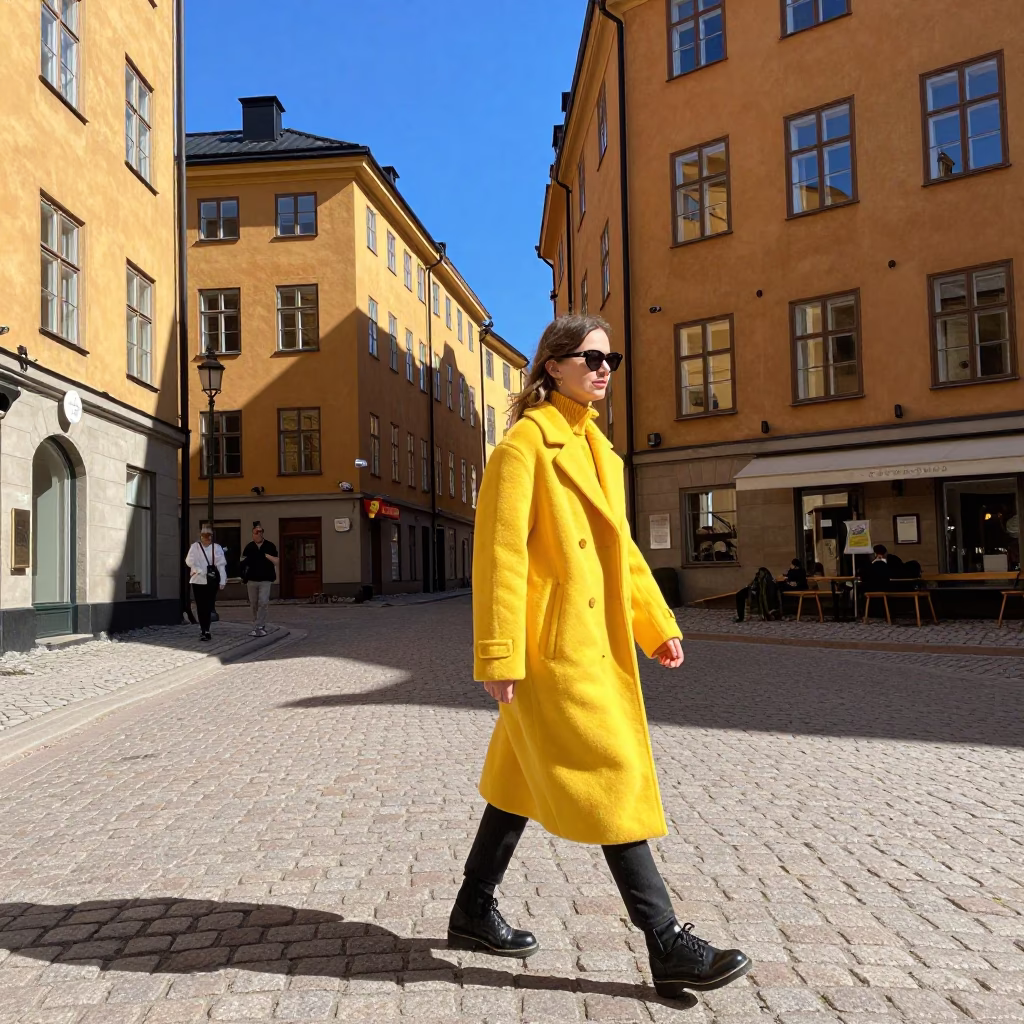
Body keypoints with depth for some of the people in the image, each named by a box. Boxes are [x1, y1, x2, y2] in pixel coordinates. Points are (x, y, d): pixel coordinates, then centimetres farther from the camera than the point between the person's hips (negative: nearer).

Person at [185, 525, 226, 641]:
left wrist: (223, 581, -9)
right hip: (198, 580, 1)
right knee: (200, 606, 3)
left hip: (212, 580, -1)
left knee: (208, 606, -3)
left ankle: (205, 630, 1)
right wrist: (200, 570, -15)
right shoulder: (195, 547, 5)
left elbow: (221, 565, -2)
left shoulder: (217, 548, 2)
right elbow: (189, 561, -3)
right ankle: (204, 629, 13)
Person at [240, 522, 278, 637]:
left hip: (265, 580, -3)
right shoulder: (249, 547, 6)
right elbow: (243, 562, 12)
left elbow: (276, 561, 0)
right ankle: (261, 626, 19)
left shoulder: (269, 545, 0)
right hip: (252, 580, 3)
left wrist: (266, 555, -14)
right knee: (254, 604, 7)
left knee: (263, 602, -14)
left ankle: (259, 627, -10)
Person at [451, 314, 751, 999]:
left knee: (527, 779, 15)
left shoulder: (596, 448, 16)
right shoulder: (525, 444, -10)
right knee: (612, 777, -6)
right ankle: (667, 946, 3)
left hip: (595, 640, 9)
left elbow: (620, 546, 20)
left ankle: (474, 913, 30)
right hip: (552, 643, -9)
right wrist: (499, 655, -20)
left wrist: (656, 624, 14)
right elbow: (500, 554, -16)